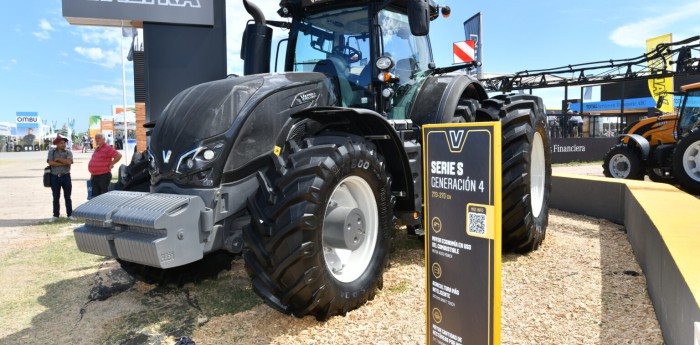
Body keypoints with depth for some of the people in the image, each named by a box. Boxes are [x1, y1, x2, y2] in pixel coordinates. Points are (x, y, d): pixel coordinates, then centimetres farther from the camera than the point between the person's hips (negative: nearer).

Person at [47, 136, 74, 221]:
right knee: (56, 197, 7)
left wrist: (58, 159, -9)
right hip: (55, 177, 0)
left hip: (66, 176, 0)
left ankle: (69, 215, 11)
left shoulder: (68, 152, 4)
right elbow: (50, 162, -10)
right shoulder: (51, 152, 4)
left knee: (67, 197, 5)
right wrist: (63, 163, -12)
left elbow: (69, 162, -15)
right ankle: (55, 215, 16)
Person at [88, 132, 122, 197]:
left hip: (104, 175, -9)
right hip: (94, 176, 9)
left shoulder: (107, 148, -11)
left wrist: (111, 164, -13)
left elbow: (118, 155, -20)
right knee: (95, 195, 12)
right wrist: (92, 173, 19)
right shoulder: (96, 149, 17)